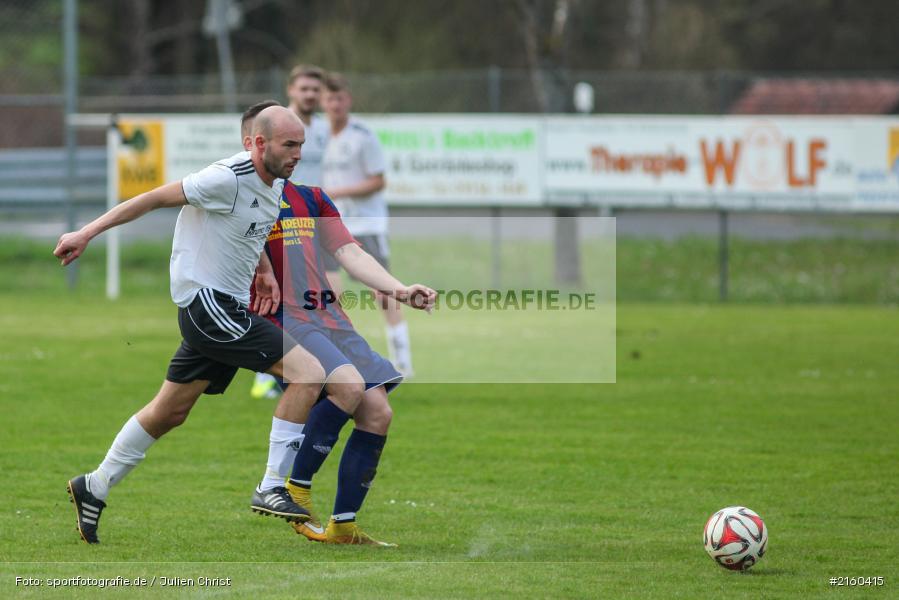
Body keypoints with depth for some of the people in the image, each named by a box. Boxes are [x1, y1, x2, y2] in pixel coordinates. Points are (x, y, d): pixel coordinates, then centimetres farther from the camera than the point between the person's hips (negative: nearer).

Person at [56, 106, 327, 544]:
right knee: (309, 373, -16)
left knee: (169, 412, 17)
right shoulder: (228, 179, -19)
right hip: (207, 303, -10)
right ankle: (271, 489, -12)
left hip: (227, 308, 10)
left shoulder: (276, 185, 9)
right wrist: (88, 233, -15)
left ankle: (94, 489, 30)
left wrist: (261, 265, 13)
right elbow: (157, 197, -15)